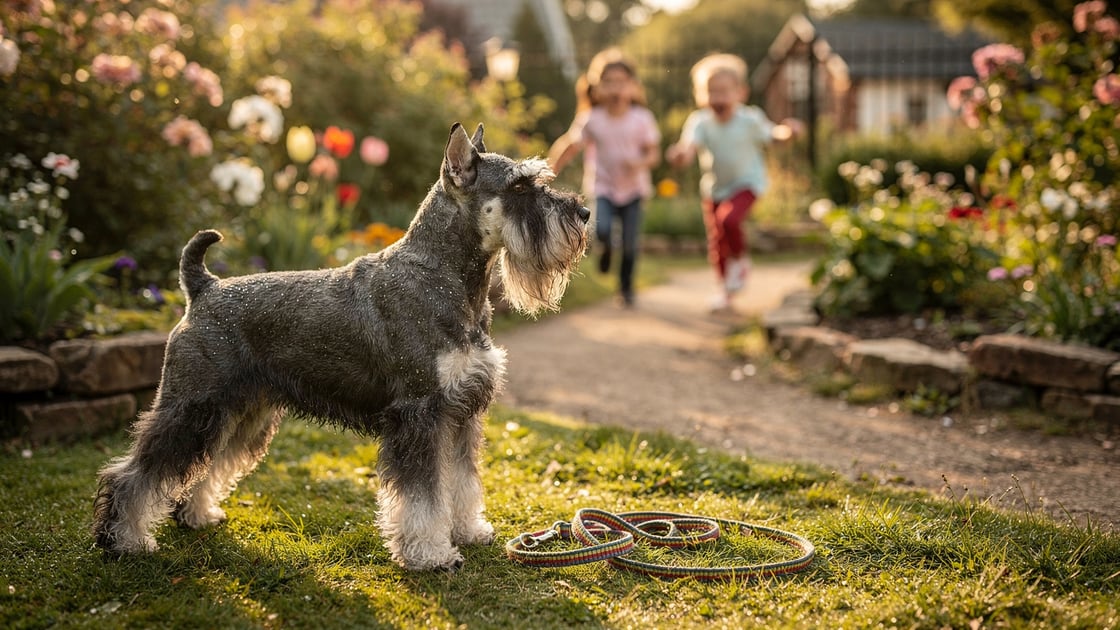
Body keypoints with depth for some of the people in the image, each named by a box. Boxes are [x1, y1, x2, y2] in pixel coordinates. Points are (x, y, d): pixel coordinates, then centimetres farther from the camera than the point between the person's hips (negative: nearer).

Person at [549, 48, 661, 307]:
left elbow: (654, 154, -3)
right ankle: (605, 248, 12)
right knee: (601, 229, -26)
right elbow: (571, 147, -1)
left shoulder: (642, 118, -6)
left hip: (632, 188, 1)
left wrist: (639, 163, -24)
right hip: (602, 188, -1)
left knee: (630, 244, -1)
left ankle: (626, 288, 25)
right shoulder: (591, 120, -7)